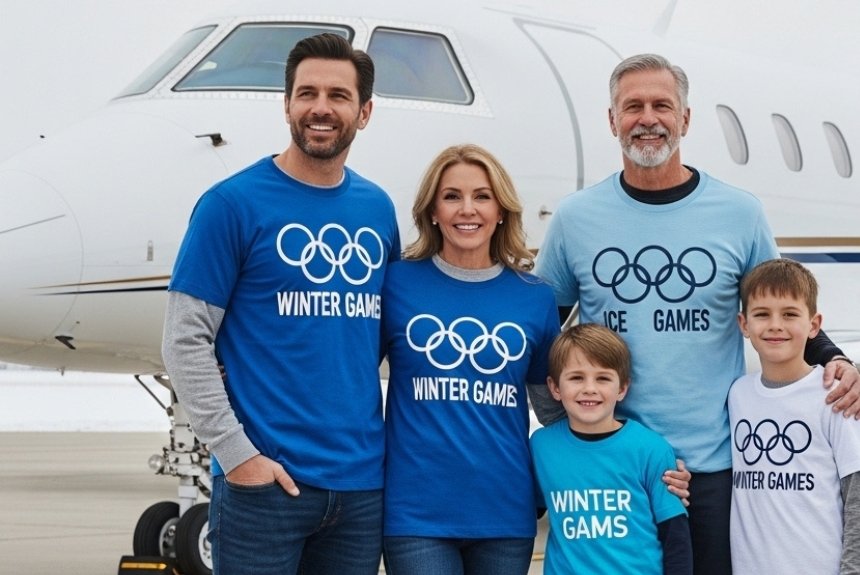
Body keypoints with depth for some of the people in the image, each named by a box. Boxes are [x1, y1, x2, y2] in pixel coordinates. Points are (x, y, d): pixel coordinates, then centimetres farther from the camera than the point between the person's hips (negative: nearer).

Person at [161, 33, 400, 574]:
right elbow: (186, 341, -7)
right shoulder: (233, 203, -5)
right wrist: (236, 452, -13)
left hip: (362, 481, 5)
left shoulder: (378, 208, 9)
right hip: (266, 481, -5)